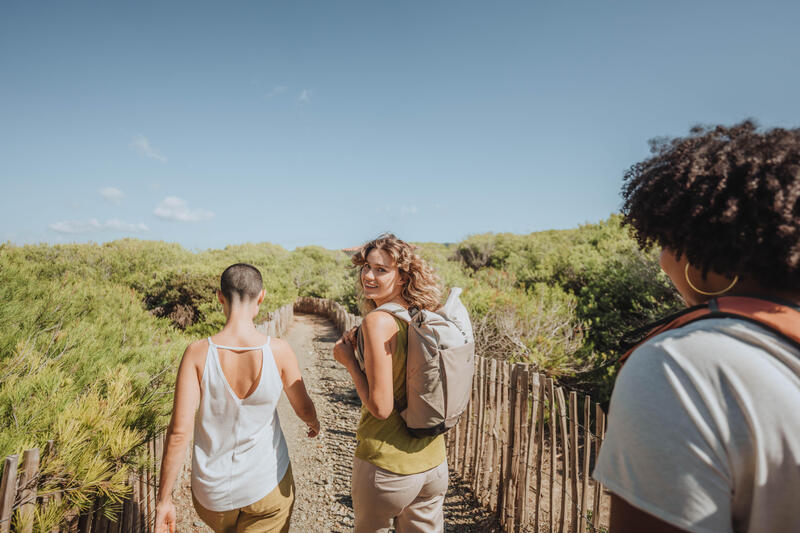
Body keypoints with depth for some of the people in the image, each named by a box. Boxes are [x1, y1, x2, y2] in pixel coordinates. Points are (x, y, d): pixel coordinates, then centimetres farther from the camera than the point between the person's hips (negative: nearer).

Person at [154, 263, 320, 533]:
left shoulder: (198, 353, -18)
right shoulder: (278, 351, -19)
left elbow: (179, 431, -17)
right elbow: (304, 409, -4)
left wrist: (164, 500, -4)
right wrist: (314, 422, 19)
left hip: (212, 493, 3)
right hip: (267, 487, -2)